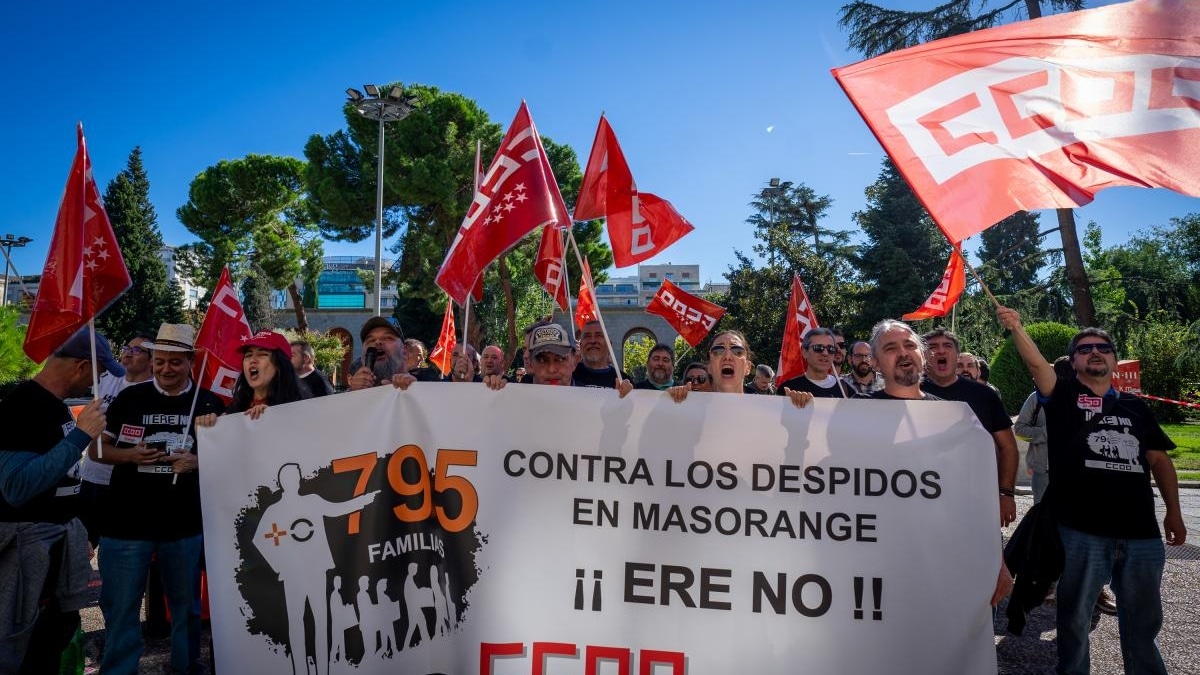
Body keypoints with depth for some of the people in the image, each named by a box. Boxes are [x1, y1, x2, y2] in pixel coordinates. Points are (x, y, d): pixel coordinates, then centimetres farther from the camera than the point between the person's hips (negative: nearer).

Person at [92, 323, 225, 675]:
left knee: (186, 606, 14)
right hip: (126, 523, 0)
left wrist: (196, 462, -14)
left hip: (186, 524, 1)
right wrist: (129, 455, -13)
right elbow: (97, 449, 7)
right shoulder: (130, 397, 1)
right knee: (120, 608, 6)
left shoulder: (209, 403, 1)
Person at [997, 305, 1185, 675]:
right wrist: (1016, 327, -28)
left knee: (1143, 620, 17)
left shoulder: (1136, 406, 14)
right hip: (1081, 531, -4)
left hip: (1141, 531, 4)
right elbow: (1036, 362, -14)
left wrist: (1173, 512, 11)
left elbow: (1159, 460, 16)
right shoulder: (1064, 395, 3)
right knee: (1075, 617, 8)